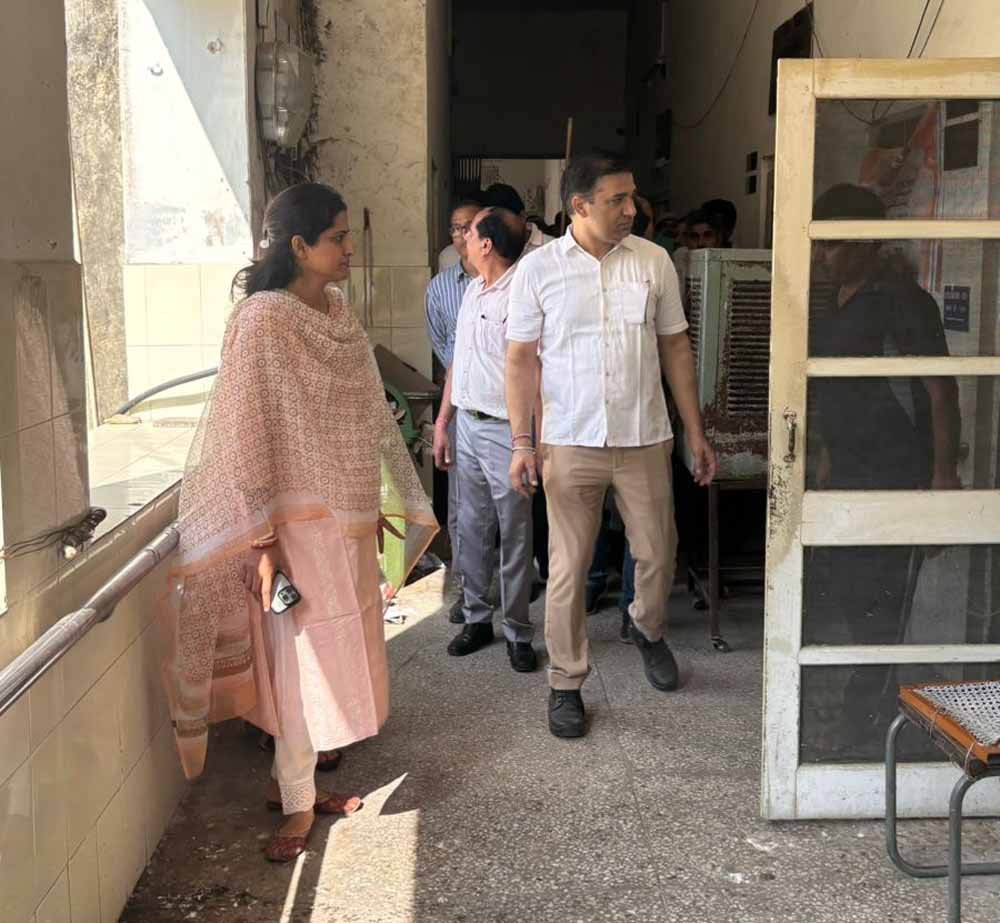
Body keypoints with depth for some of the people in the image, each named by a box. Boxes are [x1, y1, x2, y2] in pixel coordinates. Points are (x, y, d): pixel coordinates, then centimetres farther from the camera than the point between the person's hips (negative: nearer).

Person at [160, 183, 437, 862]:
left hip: (349, 516, 7)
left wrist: (386, 502, 15)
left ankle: (295, 778, 32)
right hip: (299, 522, -7)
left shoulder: (340, 314, 7)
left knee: (334, 652, 15)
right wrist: (263, 542, -18)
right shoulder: (263, 321, -16)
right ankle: (296, 804, 20)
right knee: (303, 656, 3)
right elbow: (246, 438, -17)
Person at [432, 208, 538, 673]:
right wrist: (442, 422, 17)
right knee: (473, 530, 14)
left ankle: (518, 632, 13)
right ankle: (477, 617, 27)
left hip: (505, 430, -8)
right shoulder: (473, 291, 11)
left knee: (514, 536, 2)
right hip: (468, 424, 8)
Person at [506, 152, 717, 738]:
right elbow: (523, 358, -1)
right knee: (569, 568, 3)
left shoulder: (654, 261, 1)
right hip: (571, 443, -2)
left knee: (658, 556, 12)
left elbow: (675, 348, 7)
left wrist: (696, 432, 6)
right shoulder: (538, 268, -3)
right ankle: (566, 684, 19)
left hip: (644, 440, 2)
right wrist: (522, 441, -8)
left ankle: (649, 629, 44)